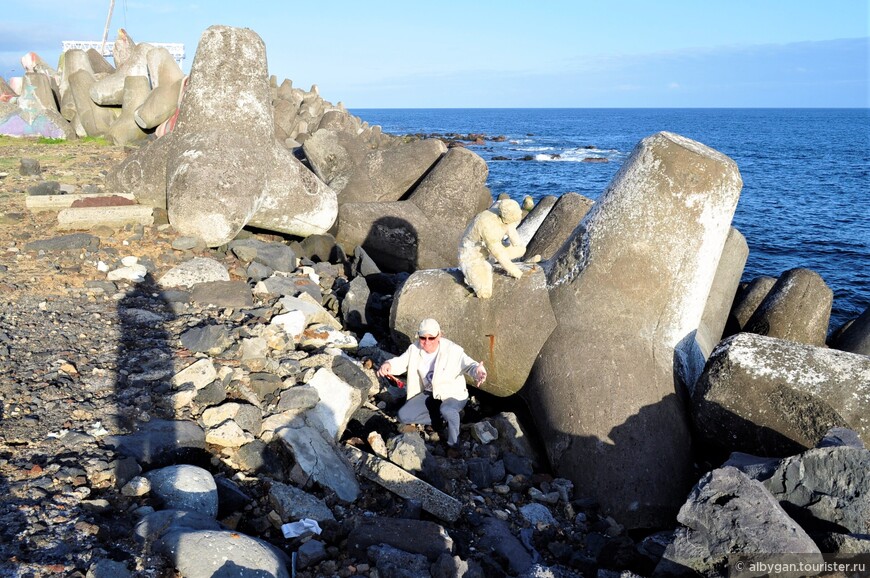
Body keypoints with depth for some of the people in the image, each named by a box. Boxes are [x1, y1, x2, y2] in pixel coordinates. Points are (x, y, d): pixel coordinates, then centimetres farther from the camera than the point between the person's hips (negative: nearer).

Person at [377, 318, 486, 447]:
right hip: (429, 393, 6)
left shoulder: (452, 350, -25)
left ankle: (453, 446, -16)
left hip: (453, 395, -6)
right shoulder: (415, 349, -8)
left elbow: (468, 364, -35)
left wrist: (477, 371, -61)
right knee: (403, 416, -8)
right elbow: (401, 362, -7)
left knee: (446, 410, -40)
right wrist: (388, 364, -33)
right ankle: (440, 418, 6)